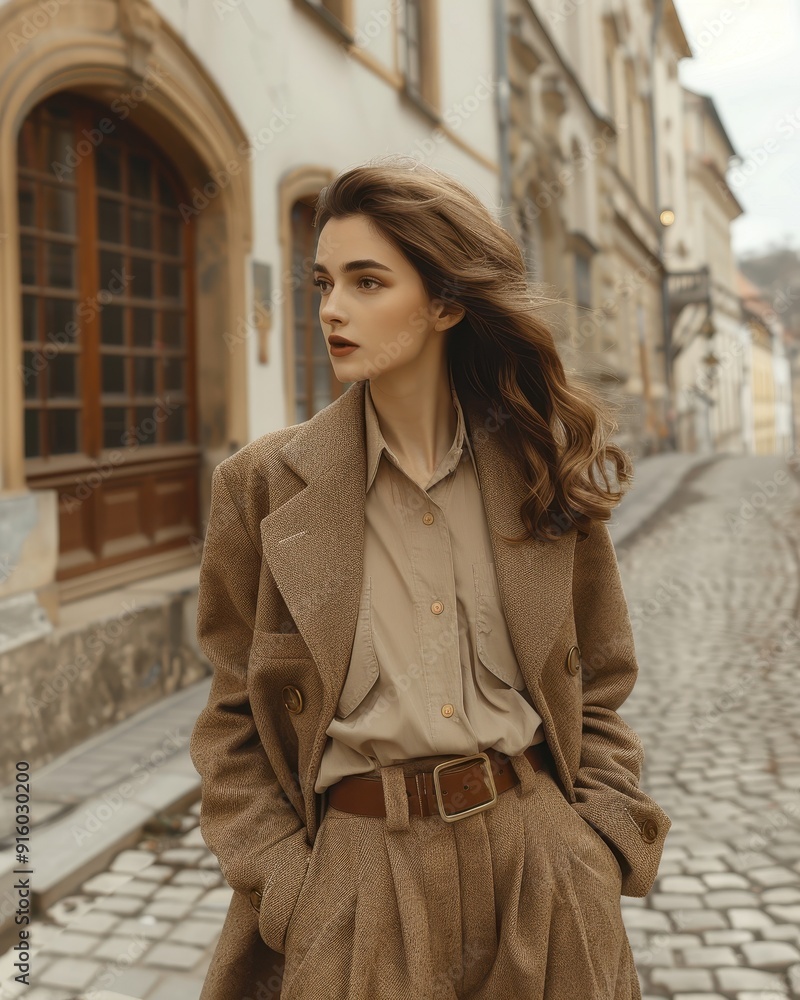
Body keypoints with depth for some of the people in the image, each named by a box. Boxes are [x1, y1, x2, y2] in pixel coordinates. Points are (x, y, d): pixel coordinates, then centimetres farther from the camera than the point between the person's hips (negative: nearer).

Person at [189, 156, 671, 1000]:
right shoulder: (263, 486, -5)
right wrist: (289, 890, -7)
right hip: (356, 875, -1)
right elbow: (235, 726, 0)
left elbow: (598, 686, 7)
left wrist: (598, 850, -2)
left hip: (537, 855, 2)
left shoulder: (545, 472, -1)